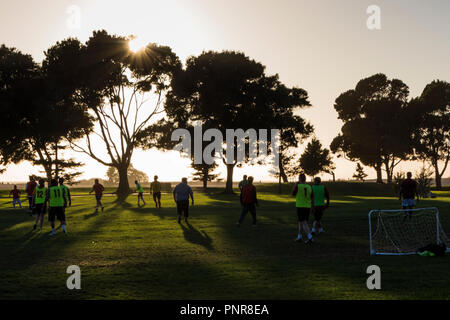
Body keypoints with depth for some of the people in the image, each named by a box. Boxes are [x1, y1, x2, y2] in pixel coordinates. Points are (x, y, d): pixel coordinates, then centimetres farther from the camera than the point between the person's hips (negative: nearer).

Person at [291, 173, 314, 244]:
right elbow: (312, 199, 7)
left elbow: (293, 194, 8)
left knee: (304, 224, -8)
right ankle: (299, 237, 29)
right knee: (301, 222, 21)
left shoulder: (297, 186, -10)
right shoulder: (309, 187, 4)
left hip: (300, 207, -5)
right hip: (308, 207, 6)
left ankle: (310, 238, -21)